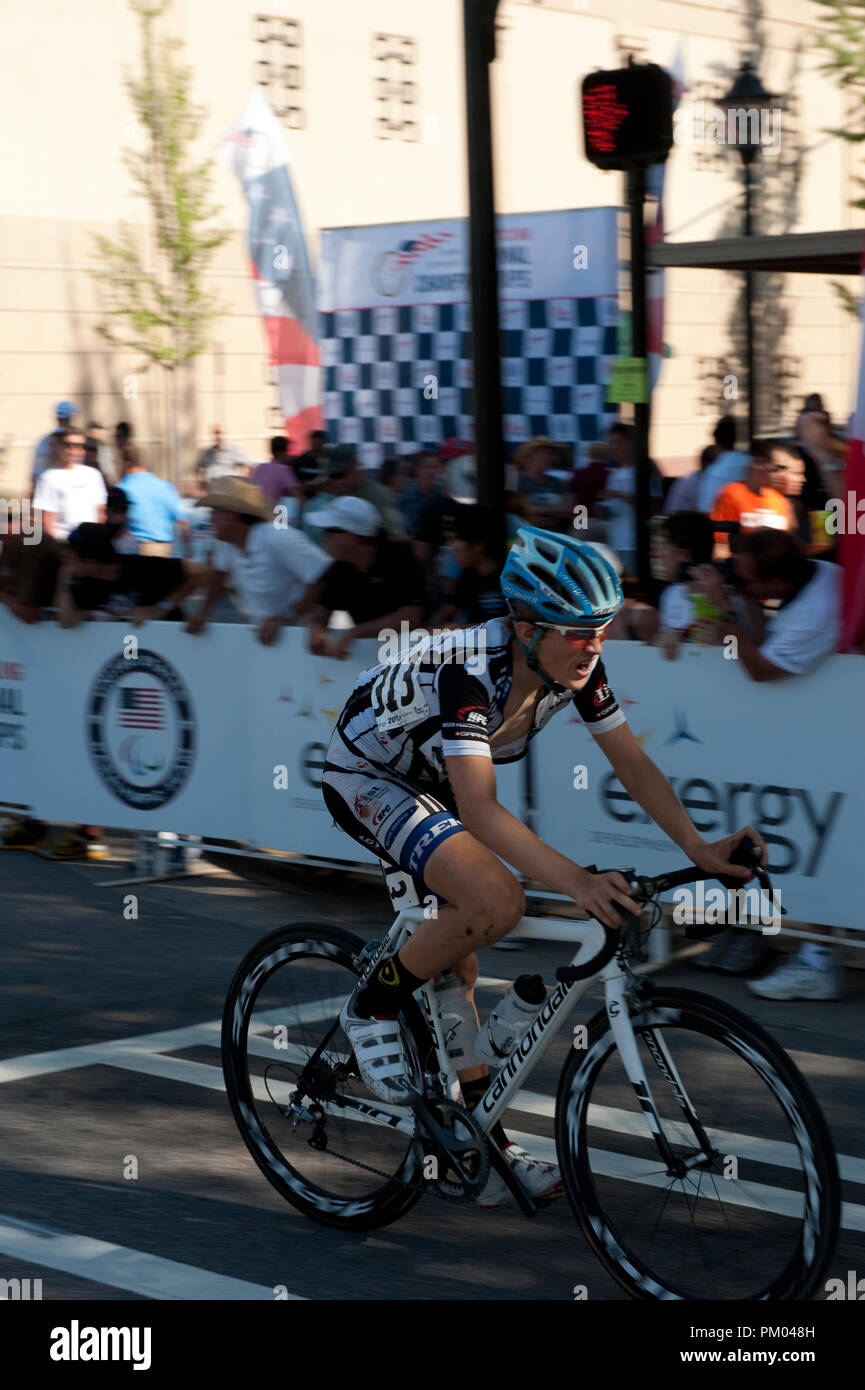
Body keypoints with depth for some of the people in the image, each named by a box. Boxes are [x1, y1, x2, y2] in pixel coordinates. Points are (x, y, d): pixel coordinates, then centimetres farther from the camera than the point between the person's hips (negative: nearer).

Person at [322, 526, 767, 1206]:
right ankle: (373, 1008, -7)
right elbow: (479, 807, -47)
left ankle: (484, 1139, 21)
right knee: (498, 903, -28)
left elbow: (633, 763, -12)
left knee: (458, 962, 10)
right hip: (368, 778, -7)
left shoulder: (574, 665, -18)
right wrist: (575, 881, -57)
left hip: (434, 781, 7)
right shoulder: (469, 669, -38)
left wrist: (701, 850, -24)